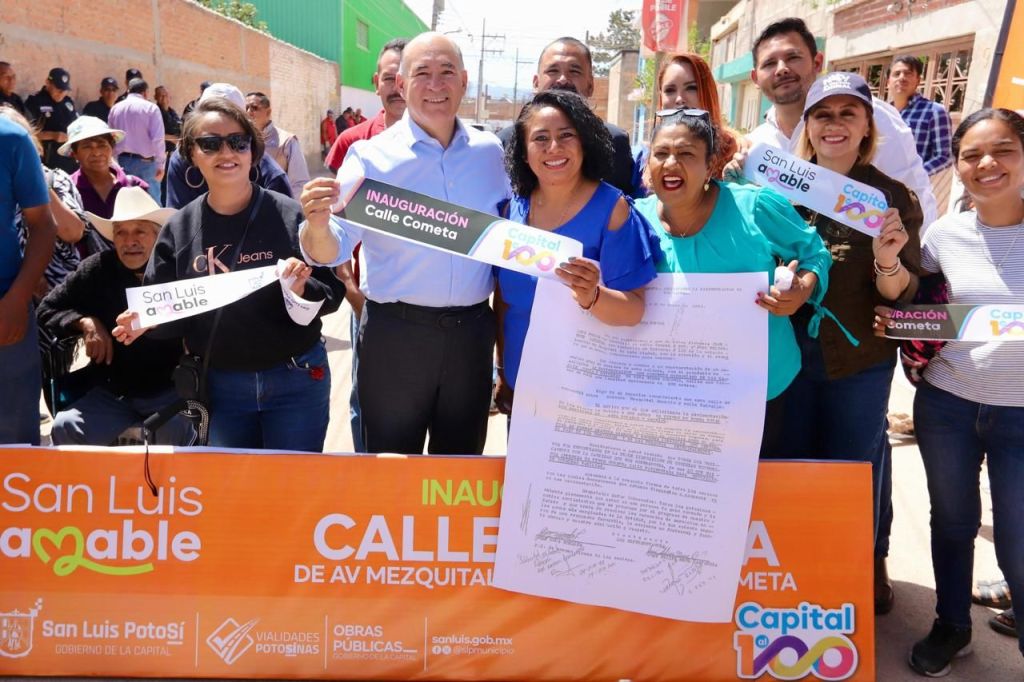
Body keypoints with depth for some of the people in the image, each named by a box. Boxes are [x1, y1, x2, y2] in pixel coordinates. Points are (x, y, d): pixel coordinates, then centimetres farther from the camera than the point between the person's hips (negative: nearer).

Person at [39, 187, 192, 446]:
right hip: (112, 393, 3)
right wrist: (85, 322, -8)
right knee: (65, 427, -19)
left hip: (170, 391, -3)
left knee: (176, 430, -31)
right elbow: (47, 309, 10)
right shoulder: (97, 269, 2)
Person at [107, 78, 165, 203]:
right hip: (145, 161, -5)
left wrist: (115, 163, 13)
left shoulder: (115, 108, 9)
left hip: (122, 160, 5)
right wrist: (160, 165, -6)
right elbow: (158, 139, -12)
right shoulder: (151, 108, -5)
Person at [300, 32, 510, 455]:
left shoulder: (491, 153, 3)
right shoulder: (371, 155, -6)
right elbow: (337, 248, -13)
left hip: (472, 332, 3)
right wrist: (318, 225, -34)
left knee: (462, 461, 18)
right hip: (395, 333, -2)